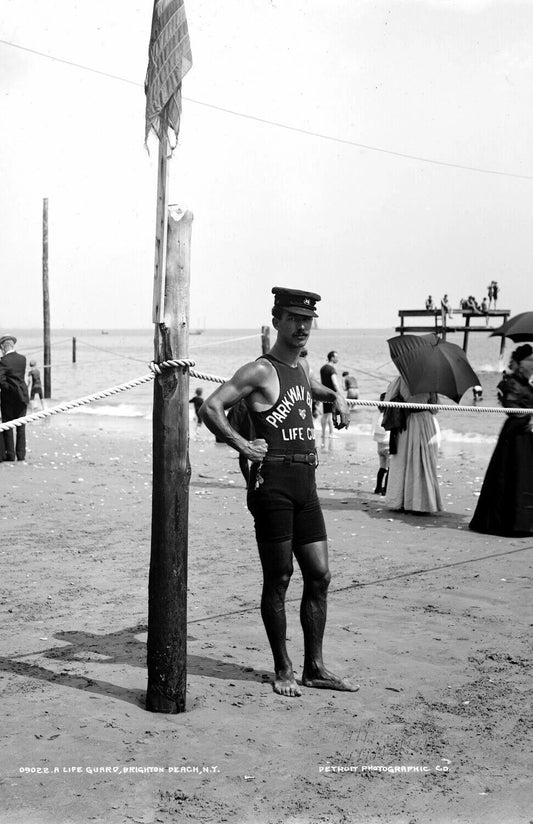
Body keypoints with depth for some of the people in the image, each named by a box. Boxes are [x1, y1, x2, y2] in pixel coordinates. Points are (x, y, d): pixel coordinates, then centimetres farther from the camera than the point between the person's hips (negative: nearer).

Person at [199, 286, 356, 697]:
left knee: (320, 576, 8)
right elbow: (211, 408, -13)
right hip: (273, 481, -8)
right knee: (278, 579, 0)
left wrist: (337, 399, 21)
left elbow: (317, 390, 41)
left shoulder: (302, 366, 17)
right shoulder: (260, 371, -6)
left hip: (306, 483, 8)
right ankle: (283, 670, 12)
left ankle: (315, 667, 18)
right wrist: (242, 444, -13)